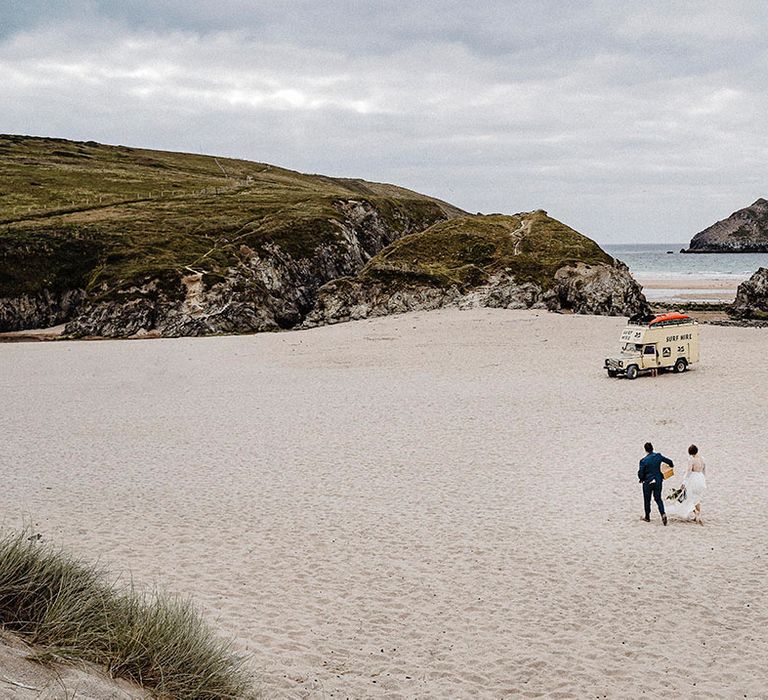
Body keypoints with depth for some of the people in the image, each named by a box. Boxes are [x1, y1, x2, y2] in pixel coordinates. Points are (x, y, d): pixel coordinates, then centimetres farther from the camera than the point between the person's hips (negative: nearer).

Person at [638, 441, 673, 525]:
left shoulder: (643, 460, -15)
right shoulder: (658, 456, -4)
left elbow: (640, 473, -12)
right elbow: (669, 462, 5)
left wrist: (641, 479, 9)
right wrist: (671, 466, 28)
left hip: (647, 482, -3)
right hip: (658, 481, 3)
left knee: (647, 500, 12)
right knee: (658, 498, 13)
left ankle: (647, 517, 22)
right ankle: (663, 514, -8)